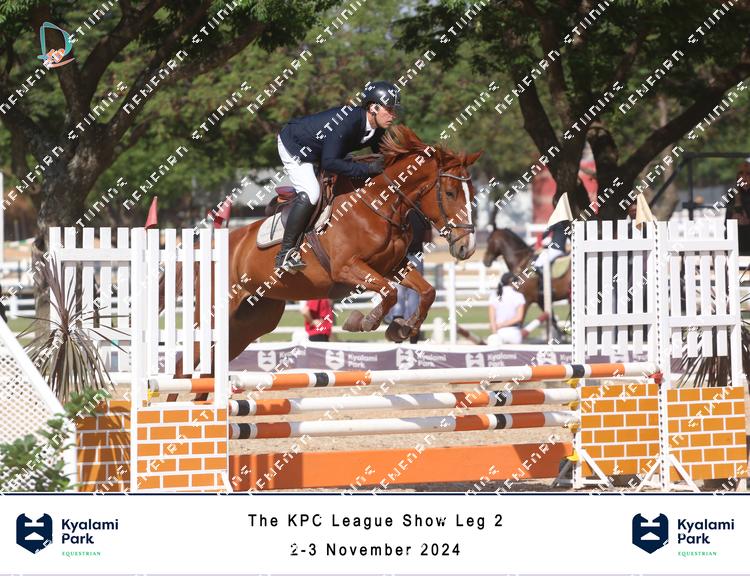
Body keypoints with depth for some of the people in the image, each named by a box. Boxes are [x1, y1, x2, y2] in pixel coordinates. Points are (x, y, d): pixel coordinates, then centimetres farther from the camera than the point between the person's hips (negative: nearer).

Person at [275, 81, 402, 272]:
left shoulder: (377, 130, -12)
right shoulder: (348, 122, -38)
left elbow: (383, 159, 4)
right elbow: (329, 162, -40)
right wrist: (368, 168, -41)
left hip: (317, 153, 9)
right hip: (293, 147, -9)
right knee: (310, 194, -25)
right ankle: (285, 253, -22)